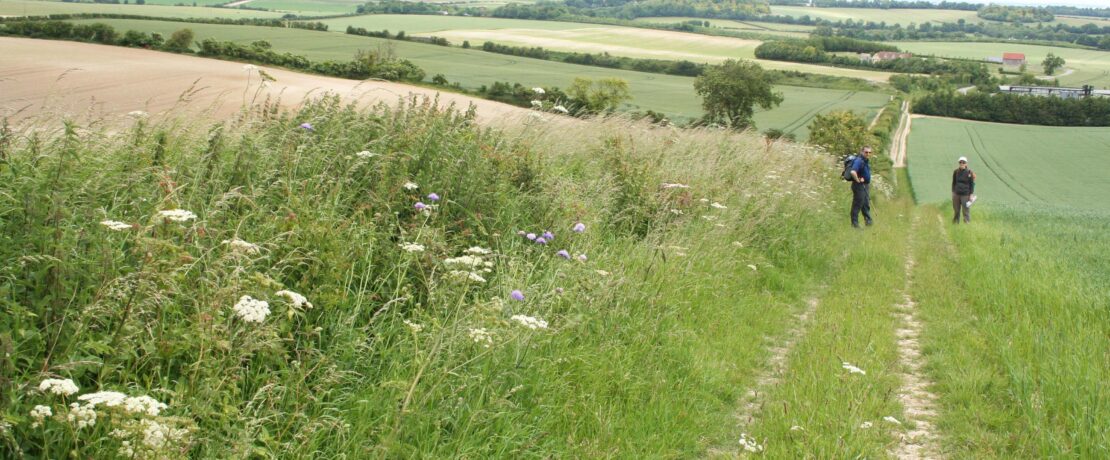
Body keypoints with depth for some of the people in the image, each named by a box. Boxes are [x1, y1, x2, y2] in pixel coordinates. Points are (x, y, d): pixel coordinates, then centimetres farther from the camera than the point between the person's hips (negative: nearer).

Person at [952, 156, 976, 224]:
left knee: (966, 211, -1)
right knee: (956, 211, 10)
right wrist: (953, 192, 9)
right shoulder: (956, 172, 4)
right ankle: (955, 223, 20)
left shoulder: (970, 172, -5)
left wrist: (971, 195, -4)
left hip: (965, 195, -3)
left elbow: (972, 184, -1)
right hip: (957, 194, 3)